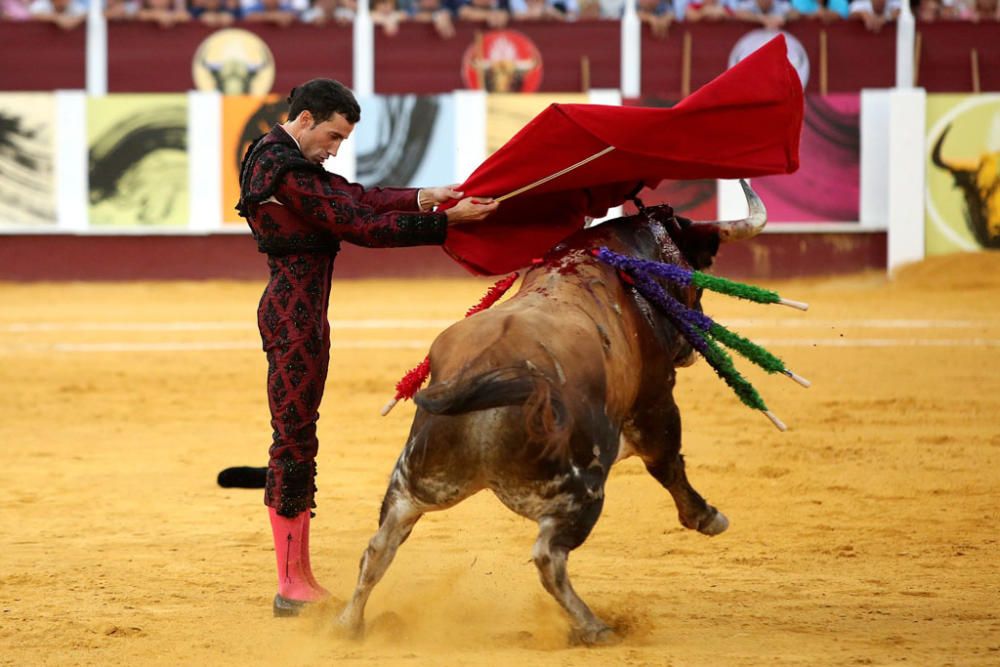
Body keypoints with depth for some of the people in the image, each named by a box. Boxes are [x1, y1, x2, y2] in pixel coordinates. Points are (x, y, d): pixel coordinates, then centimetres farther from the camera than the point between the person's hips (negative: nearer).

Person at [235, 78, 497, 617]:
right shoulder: (286, 173, -18)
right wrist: (443, 223, -16)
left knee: (298, 441, 13)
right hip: (293, 313, -11)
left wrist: (424, 198, -5)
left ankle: (300, 578, 19)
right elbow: (359, 225, -19)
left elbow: (356, 197, 9)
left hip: (303, 314, 11)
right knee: (294, 440, -7)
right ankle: (291, 588, -3)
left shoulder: (282, 158, 15)